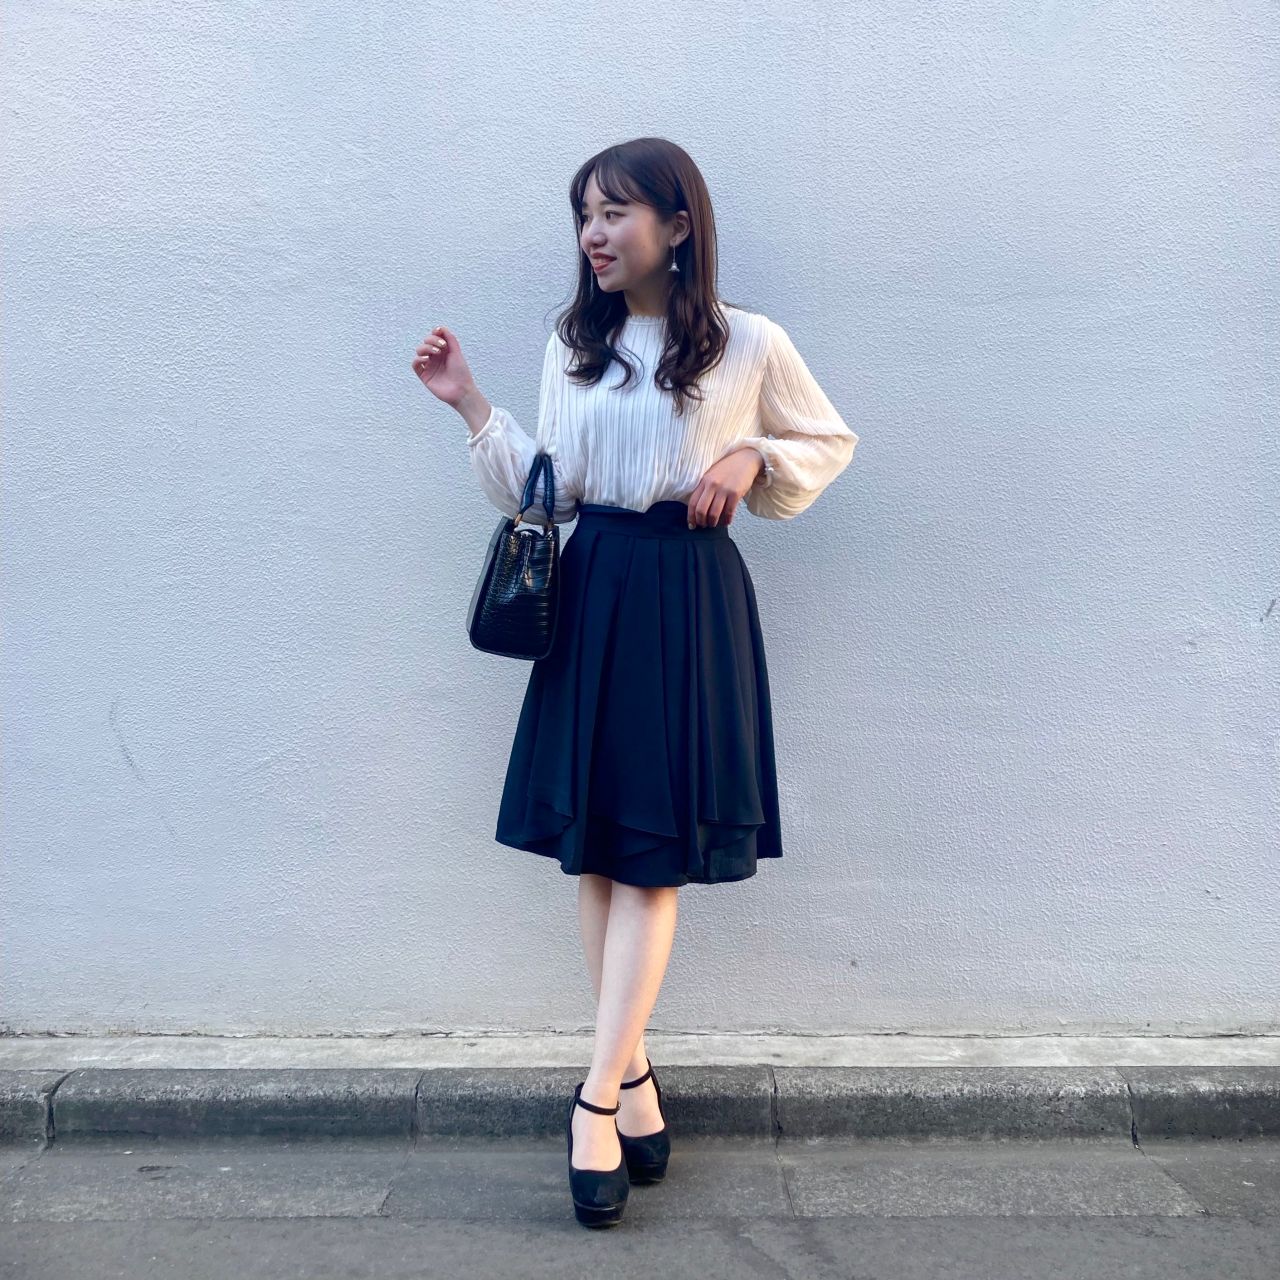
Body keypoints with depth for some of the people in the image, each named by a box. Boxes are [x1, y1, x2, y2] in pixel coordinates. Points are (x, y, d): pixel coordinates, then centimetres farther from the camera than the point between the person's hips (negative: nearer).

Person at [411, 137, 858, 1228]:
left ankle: (597, 1098, 5)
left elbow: (831, 441, 11)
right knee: (596, 850, 6)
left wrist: (751, 459, -6)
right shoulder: (573, 344, 10)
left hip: (690, 603, -4)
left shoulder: (750, 345, -1)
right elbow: (546, 496, 8)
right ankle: (633, 1076, 22)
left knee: (652, 853, -3)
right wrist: (470, 403, 1)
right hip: (592, 595, 4)